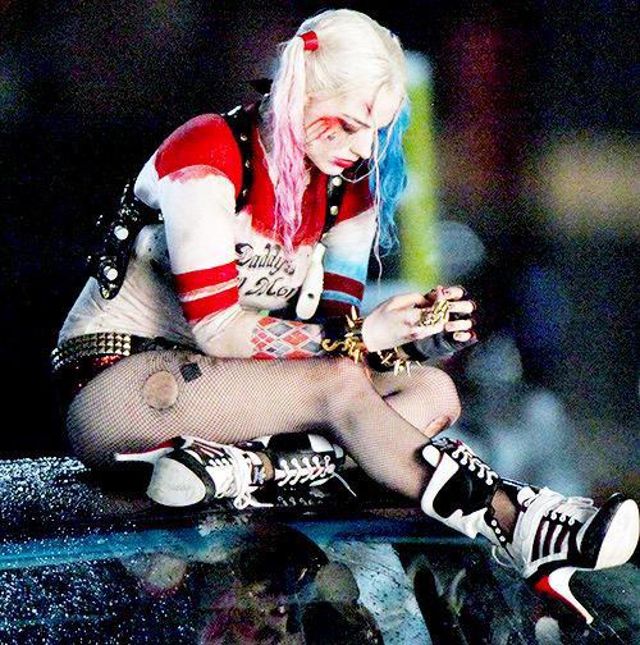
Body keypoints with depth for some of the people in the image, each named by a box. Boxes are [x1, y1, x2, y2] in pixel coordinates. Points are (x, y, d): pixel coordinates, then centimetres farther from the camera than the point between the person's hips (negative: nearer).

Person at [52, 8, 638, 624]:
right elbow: (216, 330, -22)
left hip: (220, 390, 8)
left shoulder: (348, 188, 7)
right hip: (111, 383, -8)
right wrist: (359, 336, -23)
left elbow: (335, 329, 3)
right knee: (339, 381, -31)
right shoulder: (206, 155, -16)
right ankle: (518, 525, -38)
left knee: (433, 390, -10)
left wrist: (417, 340, -17)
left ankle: (242, 464, -32)